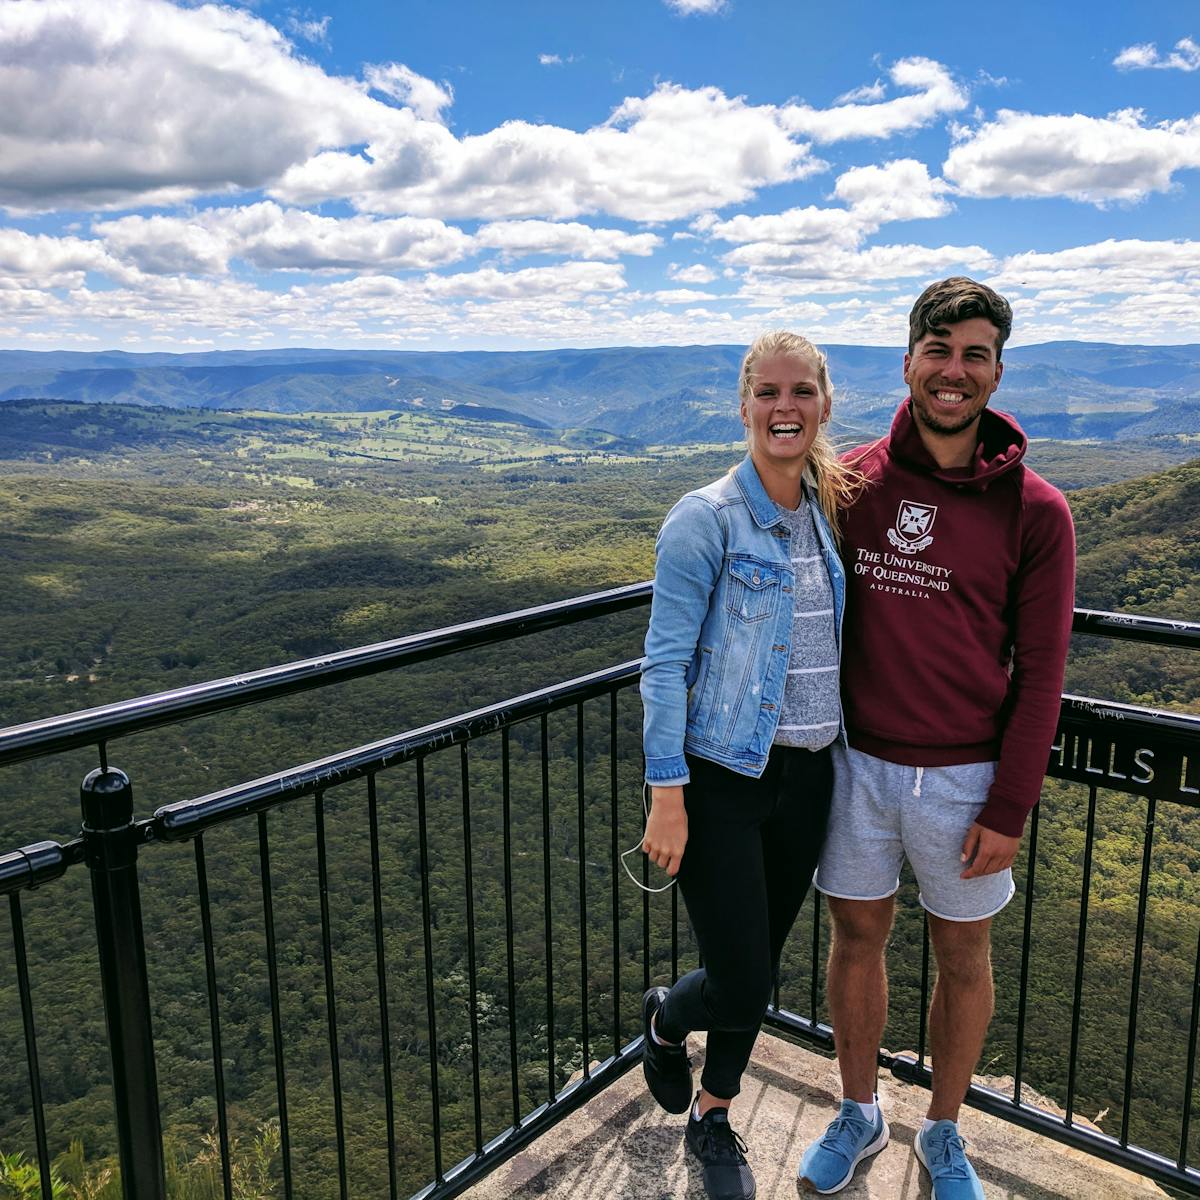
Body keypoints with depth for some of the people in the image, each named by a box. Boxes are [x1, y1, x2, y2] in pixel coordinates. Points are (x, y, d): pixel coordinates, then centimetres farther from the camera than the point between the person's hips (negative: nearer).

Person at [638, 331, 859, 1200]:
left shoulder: (829, 514, 6)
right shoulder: (706, 520, -13)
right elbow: (666, 664, -14)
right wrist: (666, 795, -17)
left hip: (807, 777, 6)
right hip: (723, 778, -5)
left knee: (761, 969, 17)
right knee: (742, 988, -1)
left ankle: (714, 1119, 42)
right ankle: (666, 1019, 36)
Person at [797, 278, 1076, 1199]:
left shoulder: (1035, 512, -9)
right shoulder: (855, 478, -3)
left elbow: (1039, 673, -6)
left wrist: (1009, 812, -8)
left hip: (964, 779, -1)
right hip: (859, 765, 2)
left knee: (963, 958, 15)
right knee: (856, 940, 16)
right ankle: (858, 1116, 40)